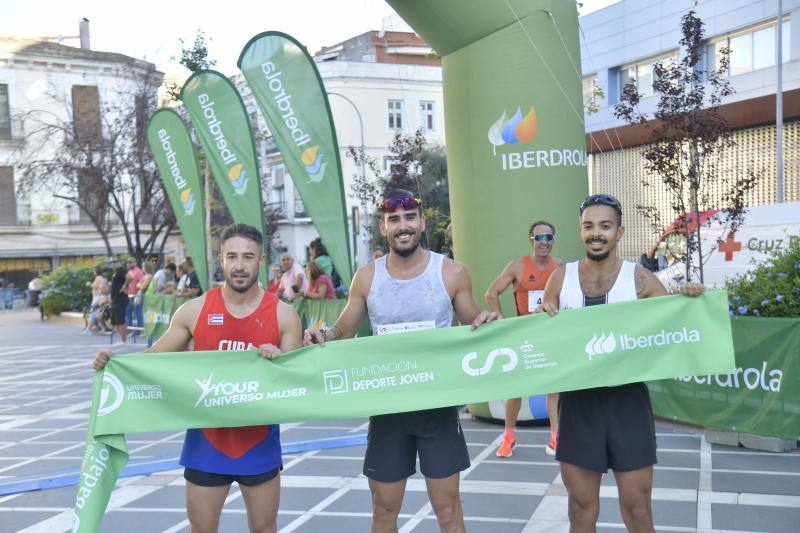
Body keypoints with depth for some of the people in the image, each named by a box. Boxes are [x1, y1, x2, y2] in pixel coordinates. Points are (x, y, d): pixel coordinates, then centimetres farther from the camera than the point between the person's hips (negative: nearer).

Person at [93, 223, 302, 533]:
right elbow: (154, 359, 5)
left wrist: (278, 361, -23)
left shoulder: (283, 315, -5)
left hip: (259, 444, 0)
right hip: (207, 441, 0)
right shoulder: (195, 310, -4)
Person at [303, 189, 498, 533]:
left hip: (438, 404, -1)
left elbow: (473, 329, 7)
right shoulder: (367, 278, 0)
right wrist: (324, 336, -13)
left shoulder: (451, 273, -4)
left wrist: (487, 325, -16)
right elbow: (344, 332, 9)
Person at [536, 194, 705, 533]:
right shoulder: (561, 278, 2)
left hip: (627, 400, -1)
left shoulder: (640, 278, -3)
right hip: (578, 401, 2)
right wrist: (541, 317, -12)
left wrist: (690, 301, -18)